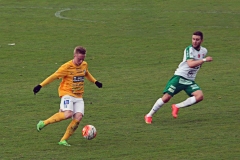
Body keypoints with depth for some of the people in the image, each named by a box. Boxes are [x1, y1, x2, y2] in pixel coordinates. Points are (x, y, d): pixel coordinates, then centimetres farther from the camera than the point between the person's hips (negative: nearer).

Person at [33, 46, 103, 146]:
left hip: (79, 96, 6)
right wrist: (40, 86, -12)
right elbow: (54, 76, -10)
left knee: (78, 117, -15)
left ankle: (63, 140, -6)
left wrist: (95, 82, 33)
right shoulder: (67, 67, -13)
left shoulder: (84, 65, 7)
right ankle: (44, 123, -11)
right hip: (67, 93, -6)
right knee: (68, 114, -29)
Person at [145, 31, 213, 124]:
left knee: (200, 96, -21)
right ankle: (149, 115, 6)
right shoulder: (189, 49, -13)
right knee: (166, 97, -14)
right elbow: (190, 64, -30)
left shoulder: (204, 51, 7)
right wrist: (204, 60, -32)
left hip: (190, 81, 5)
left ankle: (177, 107, -6)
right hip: (179, 77, -5)